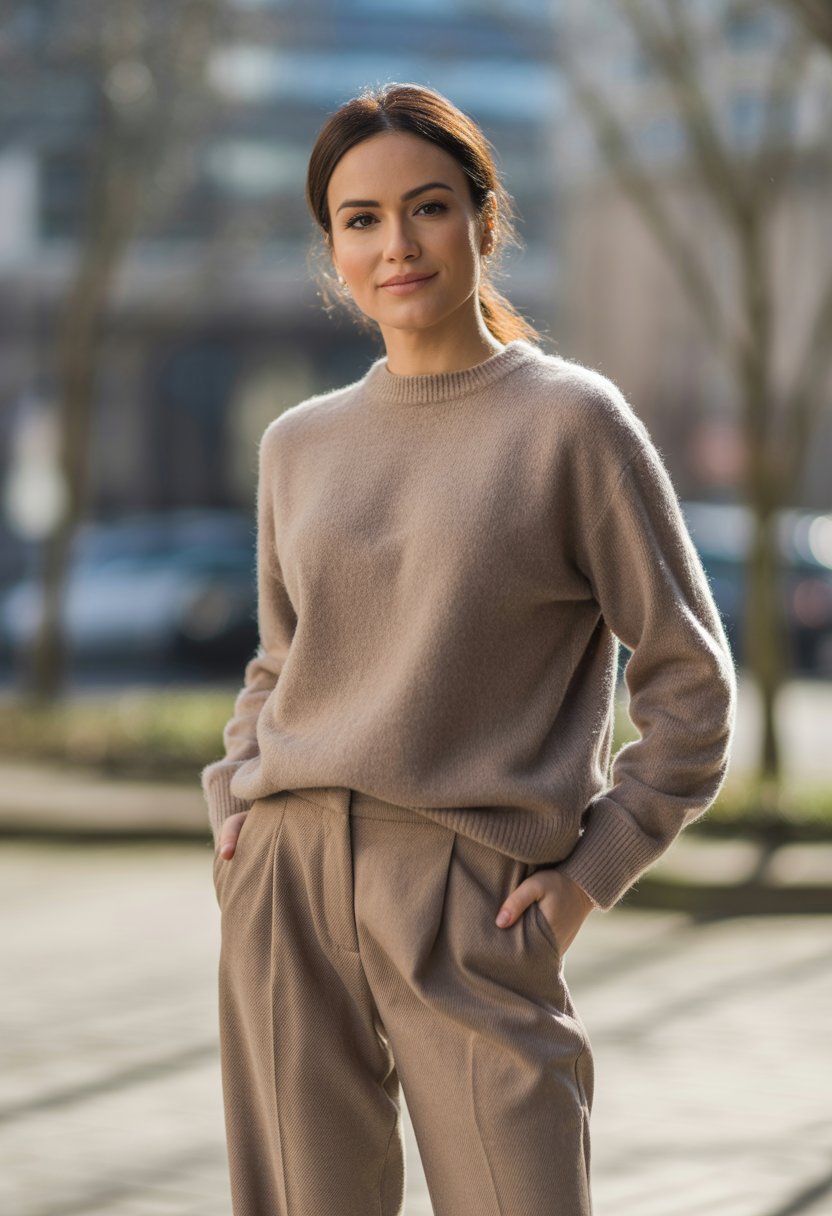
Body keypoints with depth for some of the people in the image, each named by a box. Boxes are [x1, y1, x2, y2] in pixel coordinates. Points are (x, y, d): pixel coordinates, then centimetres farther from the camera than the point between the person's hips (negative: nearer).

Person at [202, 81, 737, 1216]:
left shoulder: (573, 420, -1)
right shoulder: (299, 444, 12)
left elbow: (690, 683, 0)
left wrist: (593, 870, -5)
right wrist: (234, 803, 10)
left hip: (473, 905, -4)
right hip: (285, 890, 4)